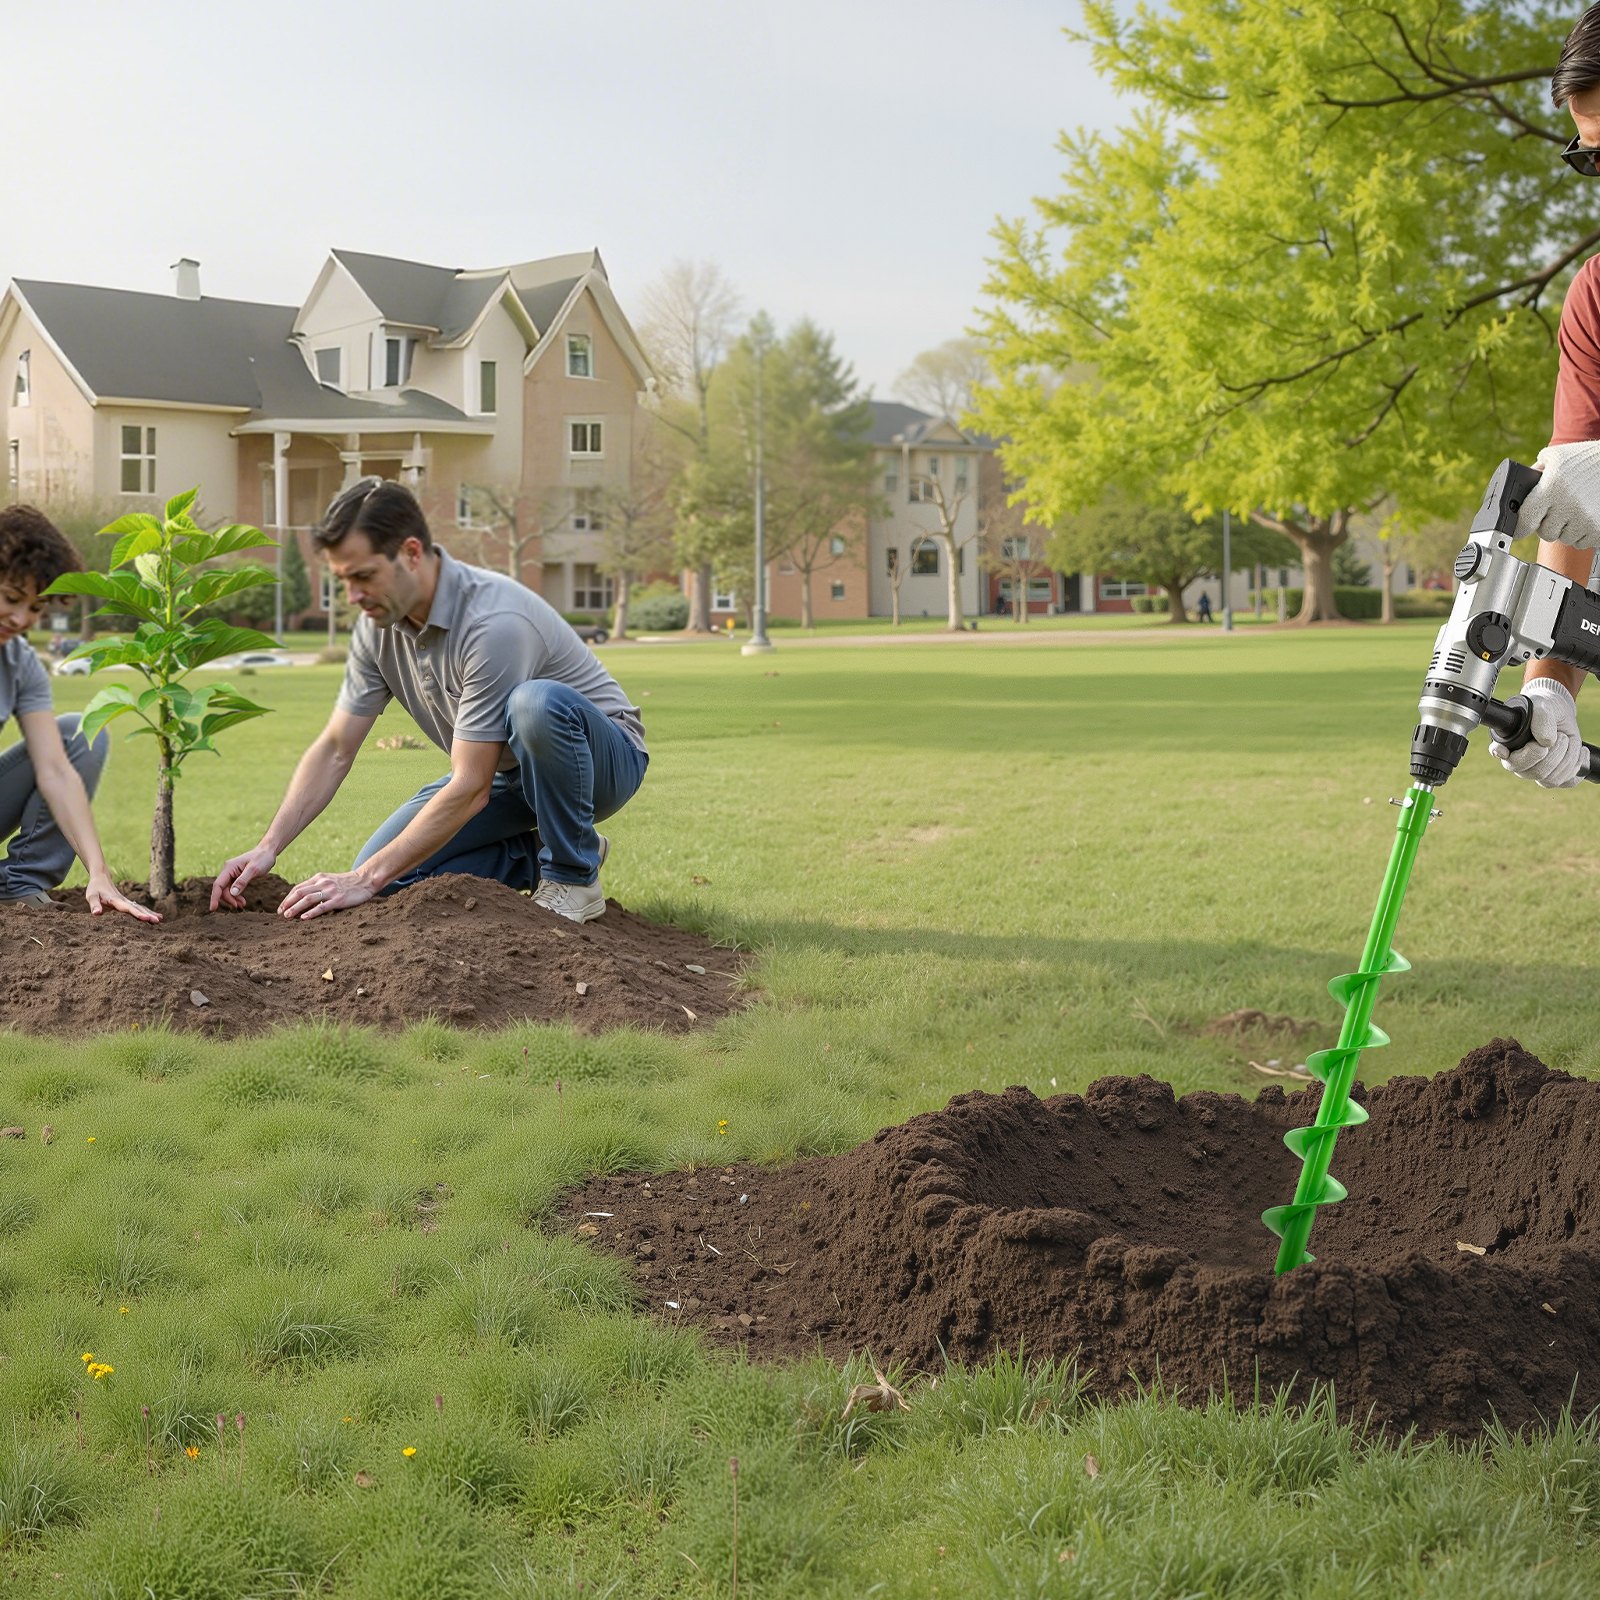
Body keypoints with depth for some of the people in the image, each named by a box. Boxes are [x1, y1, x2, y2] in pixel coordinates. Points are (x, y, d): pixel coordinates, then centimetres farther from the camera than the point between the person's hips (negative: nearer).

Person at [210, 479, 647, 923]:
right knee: (390, 875, -11)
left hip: (599, 756, -7)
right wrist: (268, 848, -13)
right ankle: (539, 856, 9)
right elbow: (334, 749, -1)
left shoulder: (493, 622, -34)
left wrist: (365, 881, -31)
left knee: (536, 703, -41)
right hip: (505, 772, 7)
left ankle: (573, 876, -18)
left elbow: (471, 789, -33)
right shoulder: (379, 624, -8)